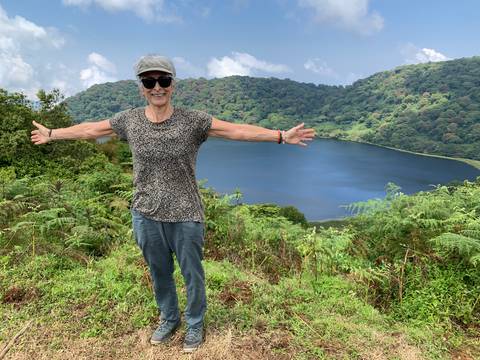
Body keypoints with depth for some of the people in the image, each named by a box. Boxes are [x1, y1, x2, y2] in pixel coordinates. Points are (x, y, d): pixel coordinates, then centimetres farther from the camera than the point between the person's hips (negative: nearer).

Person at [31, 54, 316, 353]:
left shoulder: (193, 121, -11)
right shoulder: (129, 120, -2)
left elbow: (237, 130, -16)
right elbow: (90, 129, 12)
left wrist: (281, 136, -22)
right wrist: (51, 133, 24)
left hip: (185, 216, -2)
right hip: (146, 216, 3)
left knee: (193, 275, 12)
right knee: (159, 274, 21)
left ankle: (195, 324, 39)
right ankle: (169, 320, 47)